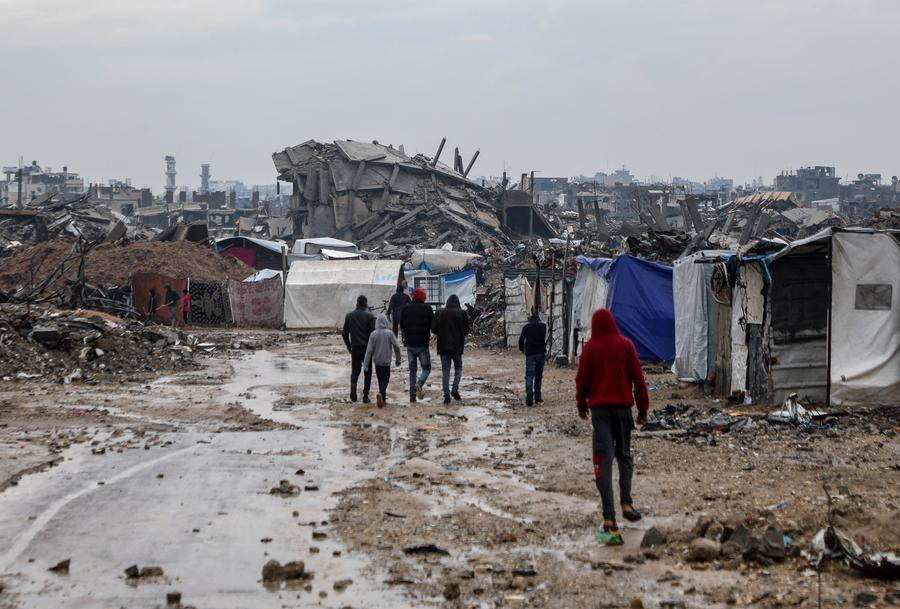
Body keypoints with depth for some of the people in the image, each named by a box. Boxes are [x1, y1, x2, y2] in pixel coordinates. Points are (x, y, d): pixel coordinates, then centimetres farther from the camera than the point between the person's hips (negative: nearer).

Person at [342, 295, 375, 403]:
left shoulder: (349, 316, 4)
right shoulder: (369, 316, -6)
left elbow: (344, 333, 6)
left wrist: (348, 346, 18)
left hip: (355, 348, 2)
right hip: (367, 348, -2)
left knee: (355, 371, 12)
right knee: (367, 372, 9)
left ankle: (353, 384, -18)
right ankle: (365, 396, 6)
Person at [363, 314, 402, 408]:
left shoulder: (373, 334, -7)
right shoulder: (390, 333, -9)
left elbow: (369, 350, -8)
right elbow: (397, 346, -8)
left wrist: (366, 364, -5)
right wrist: (398, 360, 6)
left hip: (377, 361, 2)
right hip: (386, 361, -2)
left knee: (380, 380, 16)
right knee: (385, 380, 2)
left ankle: (383, 399, 22)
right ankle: (381, 394, -25)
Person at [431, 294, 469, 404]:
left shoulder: (440, 313, -1)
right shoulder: (462, 313, -5)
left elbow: (433, 329, -1)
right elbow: (466, 330, -3)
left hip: (443, 346, 1)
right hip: (457, 346, -1)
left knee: (445, 370, 5)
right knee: (458, 368, 16)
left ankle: (446, 395, -1)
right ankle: (455, 388, -4)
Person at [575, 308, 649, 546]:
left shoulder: (591, 348, -2)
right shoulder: (625, 345, 0)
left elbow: (582, 379, 5)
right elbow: (638, 377, 0)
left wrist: (582, 406, 21)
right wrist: (643, 408, 9)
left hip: (599, 407, -1)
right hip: (623, 406, 1)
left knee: (604, 460, -5)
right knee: (624, 455, 21)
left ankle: (610, 522, -13)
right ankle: (626, 503, 4)